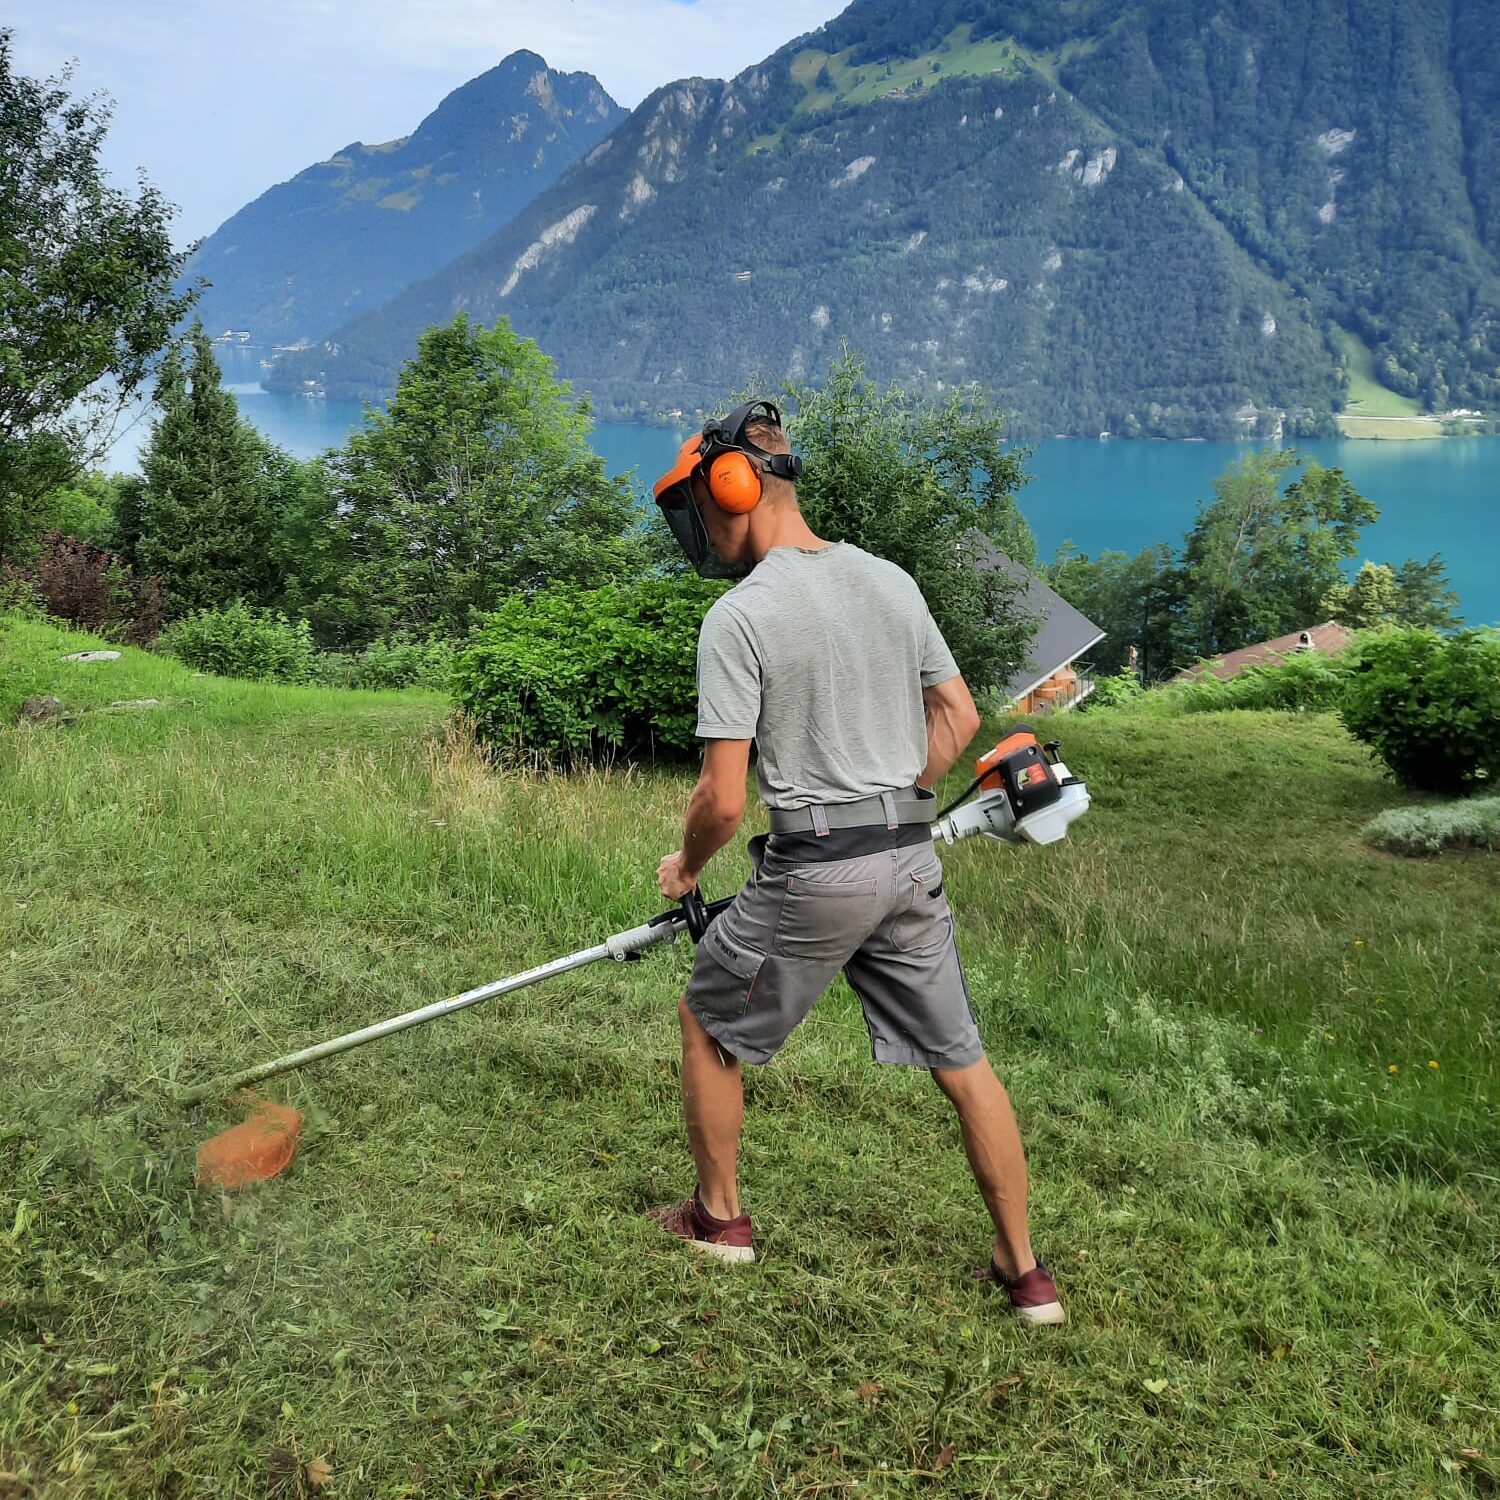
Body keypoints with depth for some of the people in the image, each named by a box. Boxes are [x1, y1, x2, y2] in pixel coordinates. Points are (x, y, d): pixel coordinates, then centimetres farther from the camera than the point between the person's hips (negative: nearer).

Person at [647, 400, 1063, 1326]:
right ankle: (1026, 1273, 19)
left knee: (707, 1022, 18)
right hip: (914, 859, 6)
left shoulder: (738, 618, -12)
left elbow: (725, 801, -14)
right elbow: (961, 718, 13)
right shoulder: (892, 582, 6)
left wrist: (685, 868, 6)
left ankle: (721, 1217, 32)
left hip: (816, 870, -5)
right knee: (962, 1060, 13)